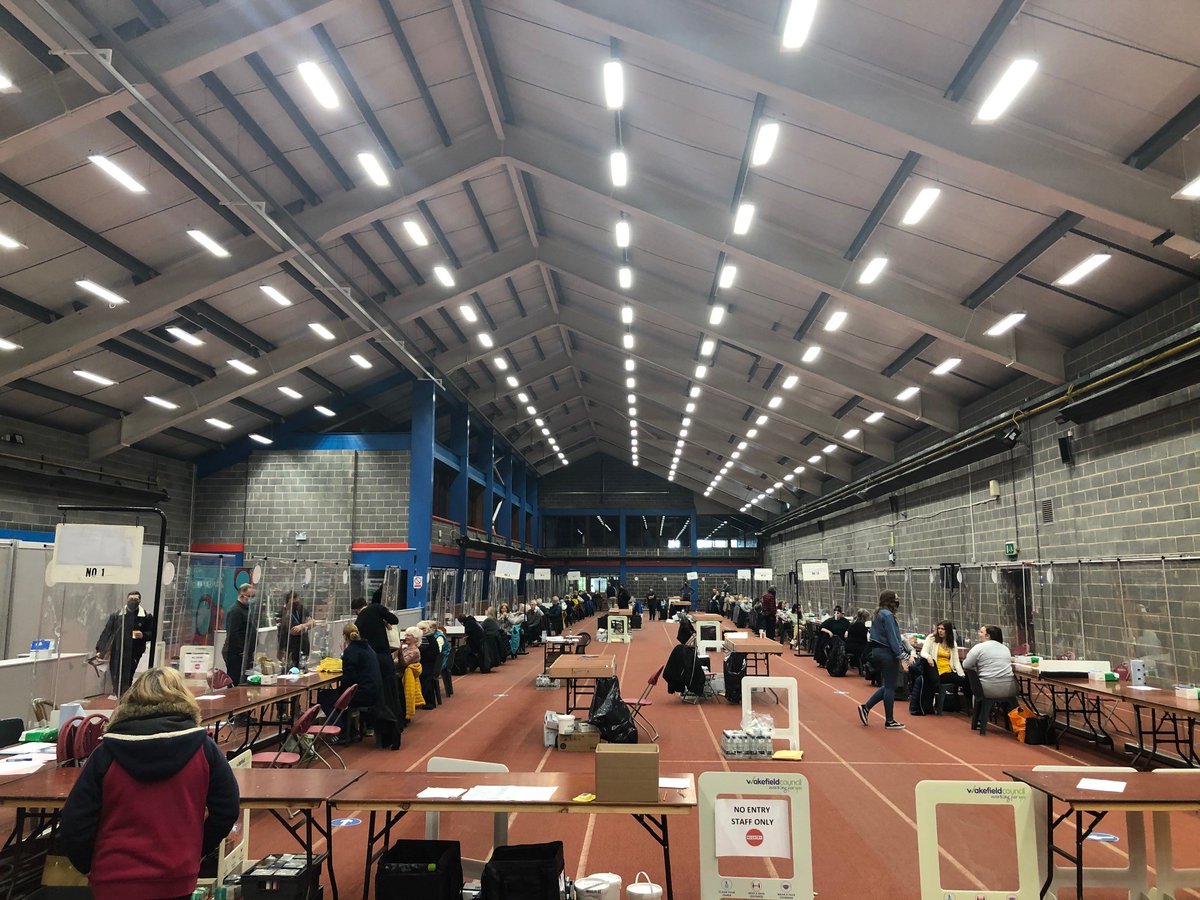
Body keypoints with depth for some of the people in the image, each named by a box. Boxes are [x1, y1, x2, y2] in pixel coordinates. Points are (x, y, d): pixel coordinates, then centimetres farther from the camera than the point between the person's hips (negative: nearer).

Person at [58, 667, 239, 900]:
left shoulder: (107, 752, -8)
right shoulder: (203, 747, -7)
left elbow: (74, 824, -6)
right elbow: (226, 809, -2)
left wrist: (88, 866, 12)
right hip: (177, 879, 1)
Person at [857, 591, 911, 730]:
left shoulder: (879, 614, 12)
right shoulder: (888, 615, -17)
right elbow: (892, 639, -19)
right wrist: (901, 658, -17)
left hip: (877, 651, 9)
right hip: (887, 653, -9)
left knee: (888, 686, 17)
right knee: (890, 687, 1)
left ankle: (866, 707, 13)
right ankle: (889, 721, 10)